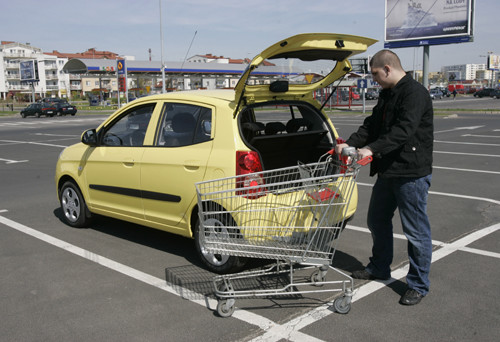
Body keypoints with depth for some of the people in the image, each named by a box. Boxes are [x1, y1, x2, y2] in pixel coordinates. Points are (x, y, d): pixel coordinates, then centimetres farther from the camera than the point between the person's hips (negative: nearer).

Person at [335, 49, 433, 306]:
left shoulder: (415, 93, -16)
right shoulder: (387, 94, 15)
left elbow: (404, 130, -27)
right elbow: (372, 125, 13)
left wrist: (372, 149, -33)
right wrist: (350, 144, -1)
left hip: (412, 173, -10)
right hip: (388, 171, 10)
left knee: (416, 231, 1)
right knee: (377, 221, 20)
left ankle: (418, 284, 14)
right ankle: (379, 268, 38)